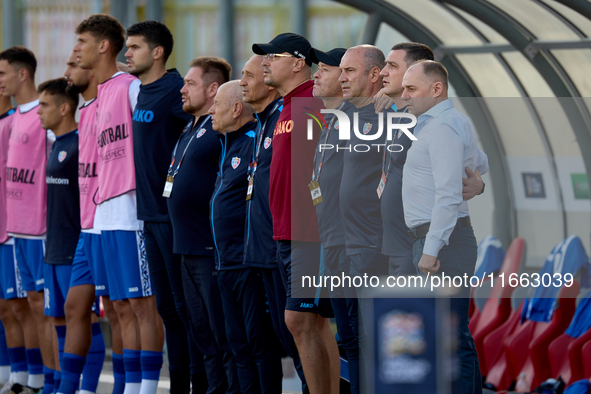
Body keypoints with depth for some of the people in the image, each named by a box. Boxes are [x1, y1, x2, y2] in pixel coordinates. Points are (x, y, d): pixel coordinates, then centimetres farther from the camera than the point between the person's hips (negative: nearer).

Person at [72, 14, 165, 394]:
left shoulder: (132, 87, -7)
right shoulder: (102, 94, 19)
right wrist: (102, 198, 18)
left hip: (132, 209, -9)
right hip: (107, 213, 9)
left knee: (144, 303, -7)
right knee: (124, 306, 9)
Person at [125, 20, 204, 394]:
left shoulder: (174, 90, -14)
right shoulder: (142, 92, 14)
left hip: (174, 213, -9)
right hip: (152, 213, 9)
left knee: (185, 304, -6)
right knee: (167, 305, 12)